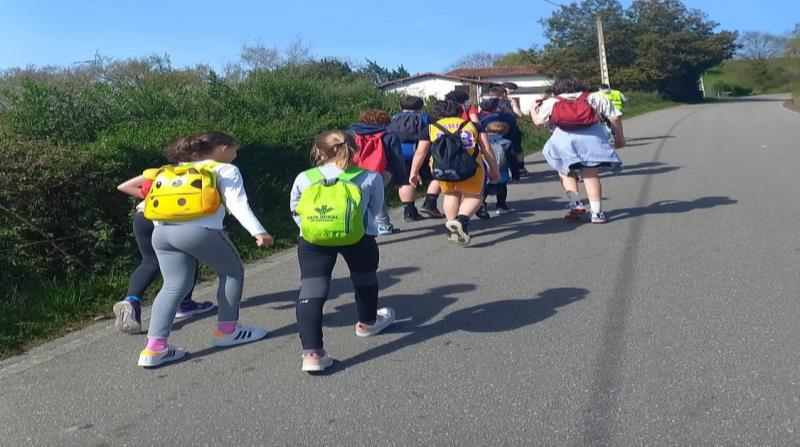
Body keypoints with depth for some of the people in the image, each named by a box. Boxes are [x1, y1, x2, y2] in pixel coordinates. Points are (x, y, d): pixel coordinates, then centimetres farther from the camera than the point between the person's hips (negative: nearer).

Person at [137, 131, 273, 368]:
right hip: (200, 231, -6)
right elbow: (237, 204, -5)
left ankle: (154, 348, 1)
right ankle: (227, 330, 24)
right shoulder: (226, 170, 11)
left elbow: (155, 200, 24)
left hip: (162, 232, 6)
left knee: (174, 286, 12)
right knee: (232, 272, 16)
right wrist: (258, 232, -14)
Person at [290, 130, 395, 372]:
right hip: (358, 237, 1)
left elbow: (295, 211, 22)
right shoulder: (370, 178, 14)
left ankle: (311, 353, -11)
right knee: (365, 280, 26)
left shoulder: (304, 179, 16)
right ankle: (367, 323, 50)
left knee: (311, 291, 0)